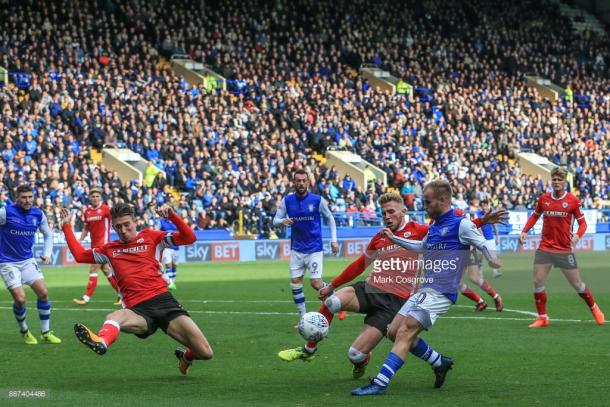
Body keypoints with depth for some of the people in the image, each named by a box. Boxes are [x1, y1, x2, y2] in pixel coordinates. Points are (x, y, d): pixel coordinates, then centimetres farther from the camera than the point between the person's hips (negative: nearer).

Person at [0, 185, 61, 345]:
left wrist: (47, 253, 0)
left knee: (43, 293, -6)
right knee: (20, 299, -14)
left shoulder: (38, 214, -1)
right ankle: (24, 331, 14)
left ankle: (46, 333, 8)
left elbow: (48, 235, 14)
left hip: (28, 260, 4)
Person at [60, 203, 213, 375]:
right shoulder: (110, 249, 21)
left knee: (205, 353, -10)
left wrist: (172, 216, -11)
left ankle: (185, 356, 24)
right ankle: (101, 342, -68)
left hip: (163, 301, -1)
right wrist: (66, 226, 26)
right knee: (114, 317, -37)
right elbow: (80, 255, 29)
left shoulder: (151, 237, 11)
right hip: (138, 310, 1)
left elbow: (189, 238, 3)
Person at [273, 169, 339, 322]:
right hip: (296, 249, 3)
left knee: (316, 283, -12)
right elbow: (275, 220, 1)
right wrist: (282, 221, -23)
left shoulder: (317, 200, -8)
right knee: (295, 283, -2)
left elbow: (330, 219, 4)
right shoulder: (287, 200, -2)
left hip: (314, 248, -3)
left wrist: (333, 240, -1)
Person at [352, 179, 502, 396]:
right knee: (394, 331, 7)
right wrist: (394, 238, 36)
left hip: (440, 293, -9)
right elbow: (421, 246, 35)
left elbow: (483, 246, -7)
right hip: (424, 290, 9)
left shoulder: (461, 224, -8)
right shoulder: (434, 227, 17)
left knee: (404, 333, -17)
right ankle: (440, 362, 20)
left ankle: (380, 384, -19)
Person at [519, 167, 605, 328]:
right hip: (545, 247, 3)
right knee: (538, 282, -6)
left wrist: (577, 235, -21)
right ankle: (542, 318, 6)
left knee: (577, 284, 4)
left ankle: (594, 309, 28)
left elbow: (582, 222, -2)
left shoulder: (573, 200, -6)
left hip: (564, 249, -3)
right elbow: (535, 216, 19)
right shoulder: (543, 199, 3)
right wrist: (524, 231, 5)